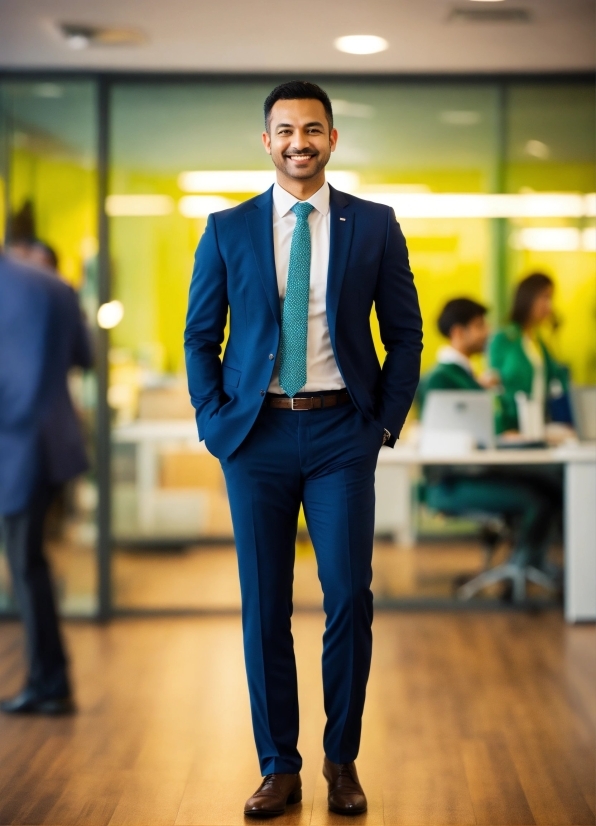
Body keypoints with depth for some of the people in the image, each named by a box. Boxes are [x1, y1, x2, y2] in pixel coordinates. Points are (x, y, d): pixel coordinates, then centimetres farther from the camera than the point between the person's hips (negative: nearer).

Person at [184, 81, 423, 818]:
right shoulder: (227, 230, 5)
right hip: (256, 434, 1)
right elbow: (201, 337, 8)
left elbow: (405, 334, 6)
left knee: (349, 599, -2)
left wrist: (385, 423, -1)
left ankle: (341, 760, 17)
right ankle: (279, 768, 17)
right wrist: (214, 422, -1)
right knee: (264, 608, 5)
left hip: (341, 433, -1)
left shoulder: (374, 226, 3)